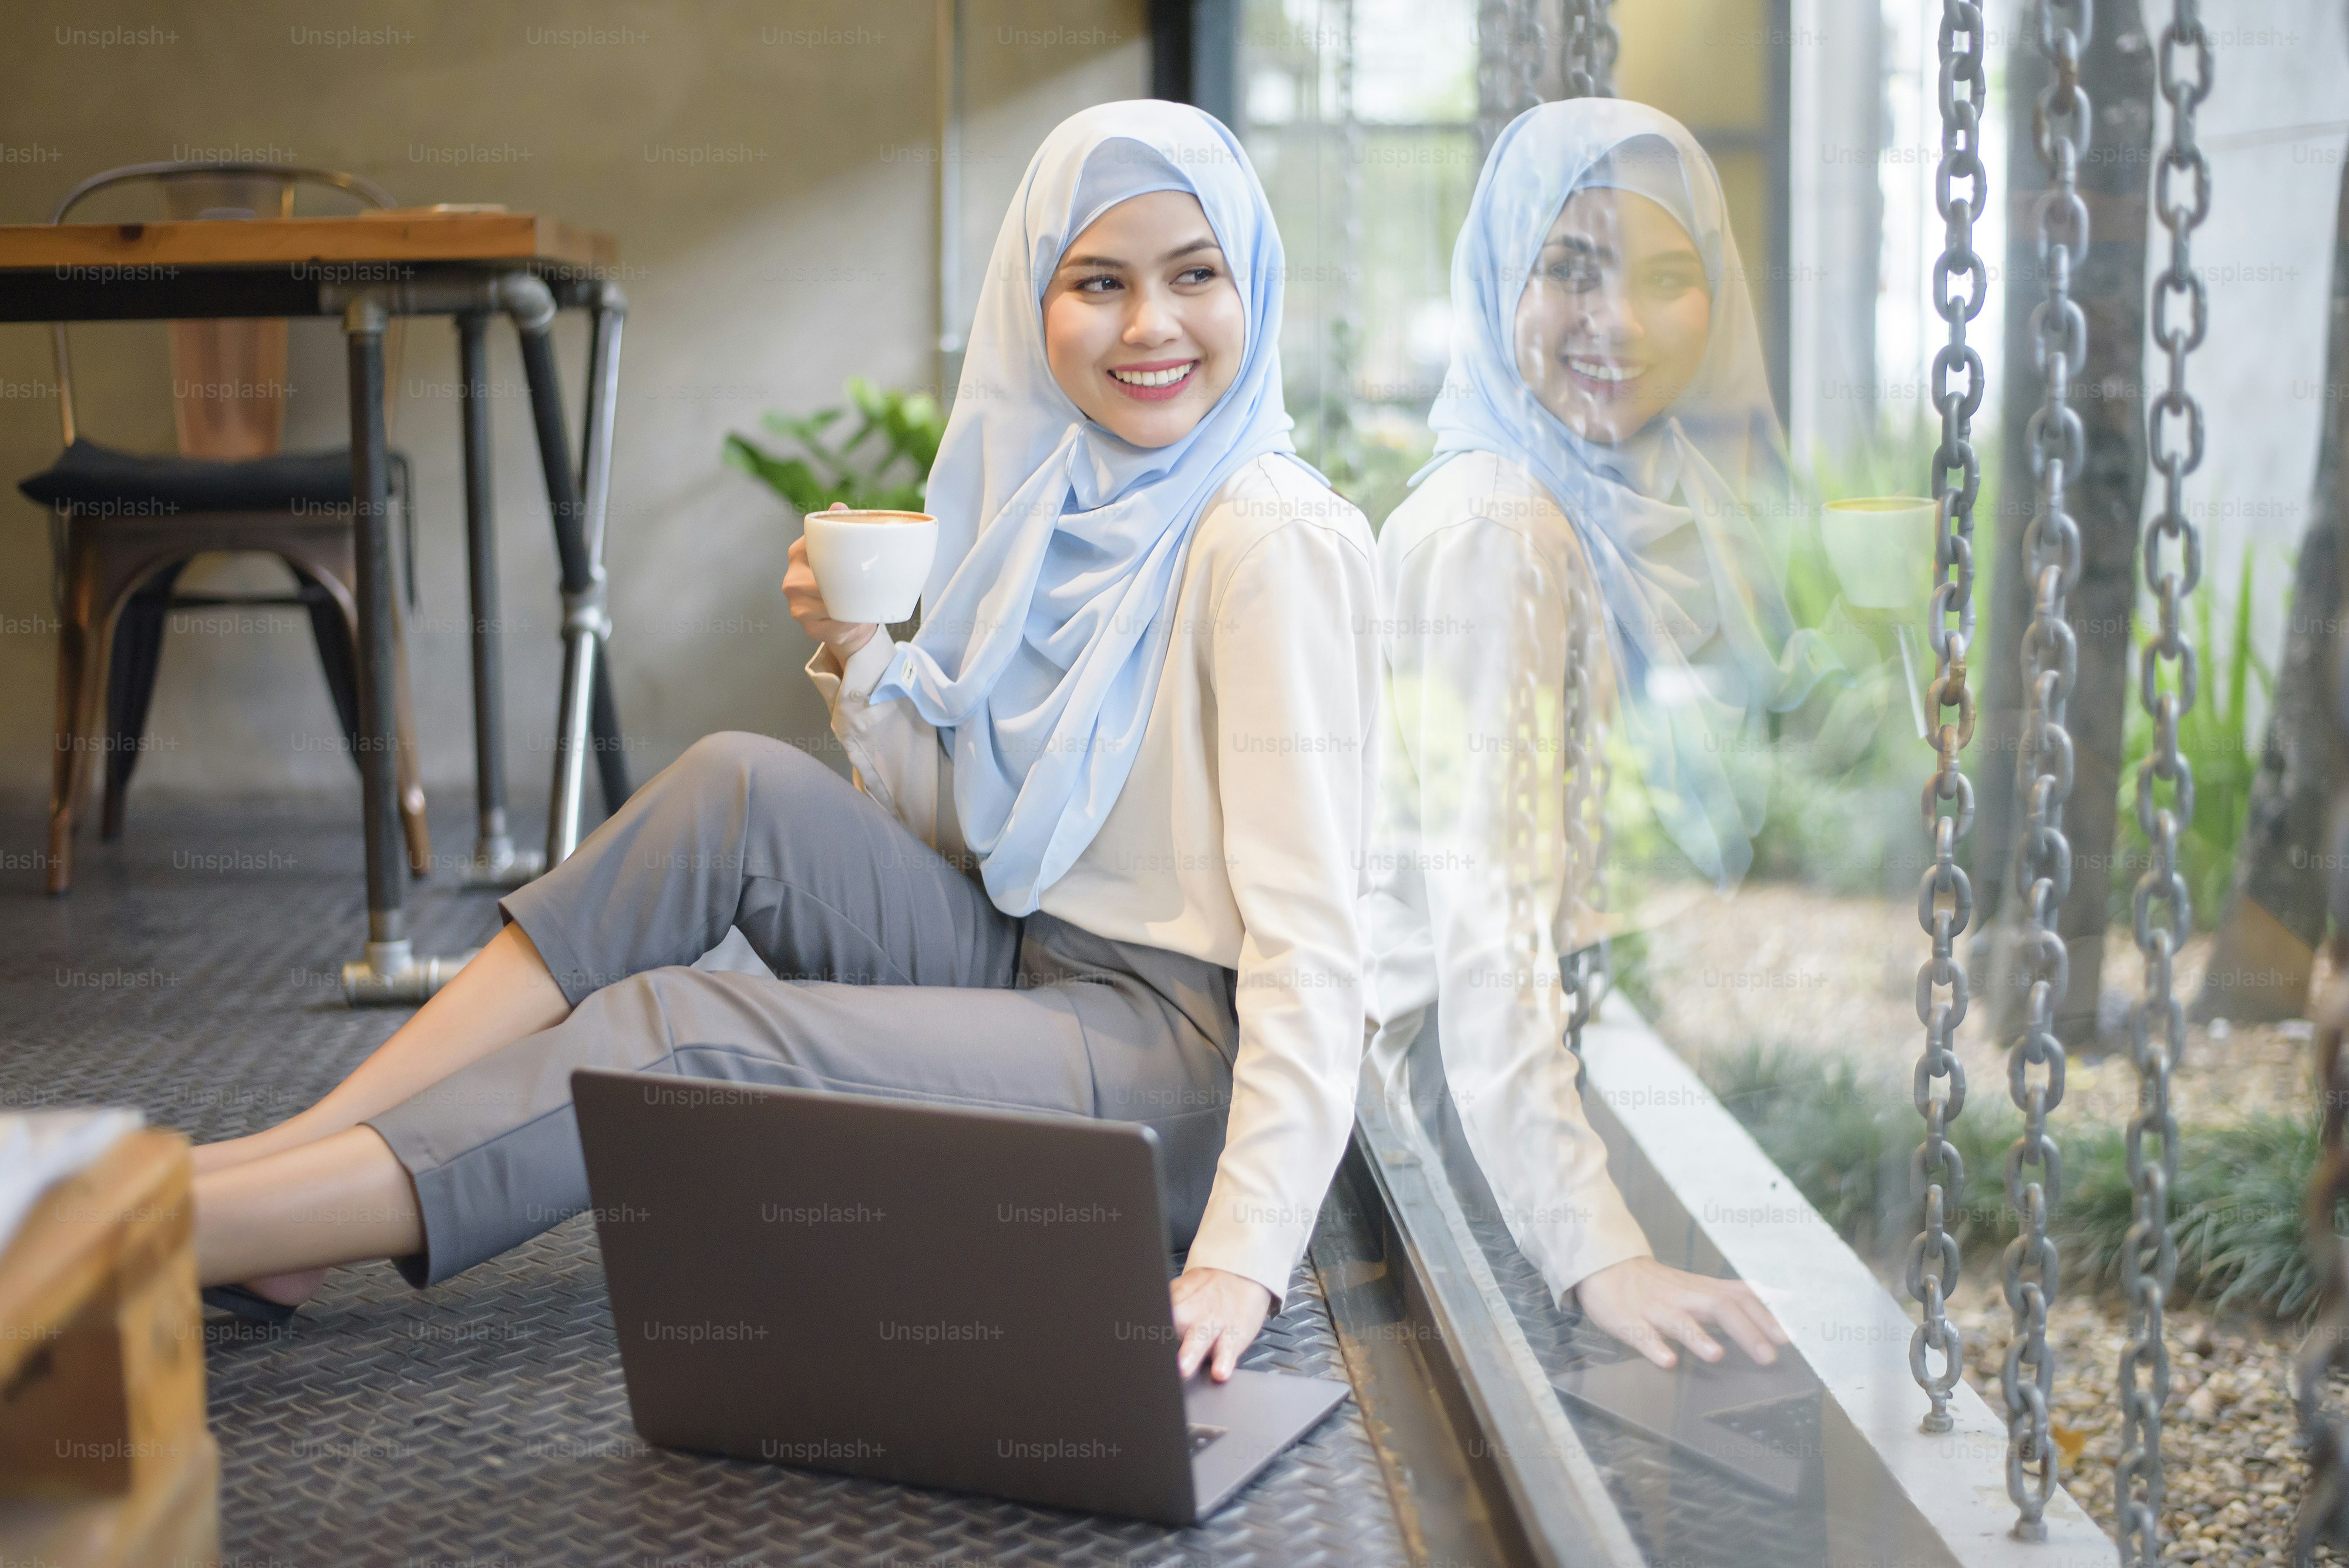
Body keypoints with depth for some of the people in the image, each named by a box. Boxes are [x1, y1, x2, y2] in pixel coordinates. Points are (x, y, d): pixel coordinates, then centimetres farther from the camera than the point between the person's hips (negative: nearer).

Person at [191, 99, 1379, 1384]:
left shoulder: (1275, 539, -16)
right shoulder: (1051, 501, 10)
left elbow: (1309, 922, -24)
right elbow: (961, 834, 13)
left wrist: (1246, 1252, -35)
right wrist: (863, 656, -5)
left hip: (1177, 1054, -8)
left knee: (670, 1040, -21)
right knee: (738, 787, -9)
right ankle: (295, 1145, -11)